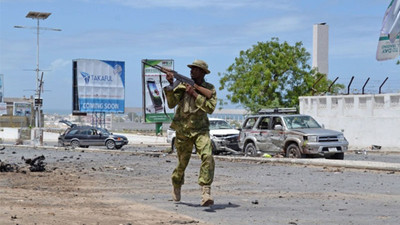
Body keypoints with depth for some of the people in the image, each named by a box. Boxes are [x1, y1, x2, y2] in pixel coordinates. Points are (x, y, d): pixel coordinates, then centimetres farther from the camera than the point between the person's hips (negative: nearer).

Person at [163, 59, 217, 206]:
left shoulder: (210, 89, 1)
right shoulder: (182, 85, 2)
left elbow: (210, 108, -14)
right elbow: (171, 104, -8)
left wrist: (194, 94, -18)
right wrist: (171, 85, -19)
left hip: (201, 130, -1)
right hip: (183, 131, 1)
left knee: (207, 157, -24)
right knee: (182, 163, 11)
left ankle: (206, 192, -28)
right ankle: (176, 186, 40)